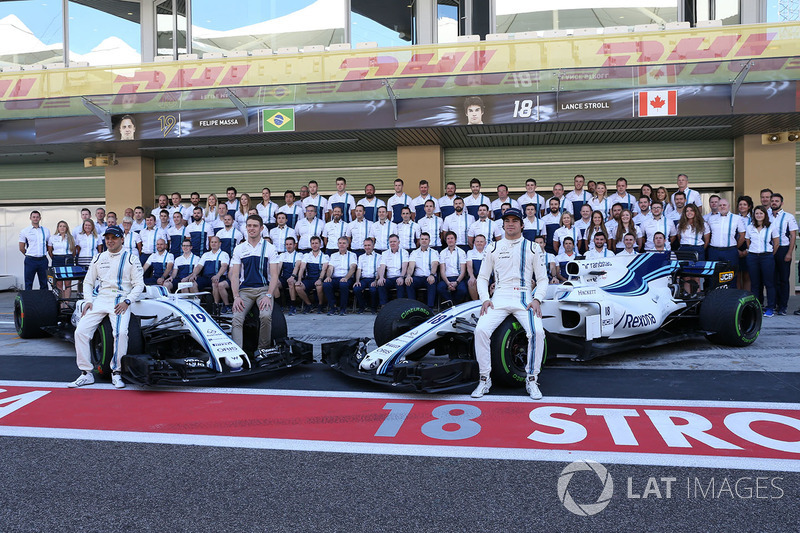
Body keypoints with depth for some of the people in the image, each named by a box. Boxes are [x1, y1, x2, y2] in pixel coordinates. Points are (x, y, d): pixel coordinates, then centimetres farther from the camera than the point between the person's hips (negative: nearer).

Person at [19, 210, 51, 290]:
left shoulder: (46, 230, 9)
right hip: (30, 260, -2)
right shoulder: (24, 231, 2)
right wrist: (29, 255, 6)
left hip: (43, 260, 2)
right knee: (28, 284, 1)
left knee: (44, 283, 7)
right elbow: (21, 248, 4)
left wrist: (43, 253, 8)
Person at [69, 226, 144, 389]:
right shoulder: (98, 259, 18)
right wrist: (88, 300, 3)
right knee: (80, 331, -14)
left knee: (121, 332, -29)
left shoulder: (131, 259, 6)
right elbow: (88, 282, 21)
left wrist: (126, 302, -11)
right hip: (99, 300, 4)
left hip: (120, 301, -4)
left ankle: (116, 372, -14)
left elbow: (139, 284, 2)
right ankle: (86, 374, -4)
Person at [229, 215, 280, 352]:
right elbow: (234, 275, 8)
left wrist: (268, 296, -14)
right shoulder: (239, 249, 13)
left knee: (266, 315, -29)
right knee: (237, 318, -24)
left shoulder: (269, 248, 7)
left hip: (264, 288, -2)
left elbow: (274, 275, 1)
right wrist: (236, 297, -8)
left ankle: (263, 350, -13)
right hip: (244, 290, 2)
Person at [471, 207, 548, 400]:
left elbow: (542, 279, 10)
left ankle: (532, 379, -10)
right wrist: (485, 299, -2)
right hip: (499, 297, 1)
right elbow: (482, 277, 15)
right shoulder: (493, 248, 15)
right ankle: (485, 379, -9)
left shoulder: (533, 248, 12)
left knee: (537, 332, -28)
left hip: (525, 297, -1)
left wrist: (537, 299, -8)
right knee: (481, 330, -25)